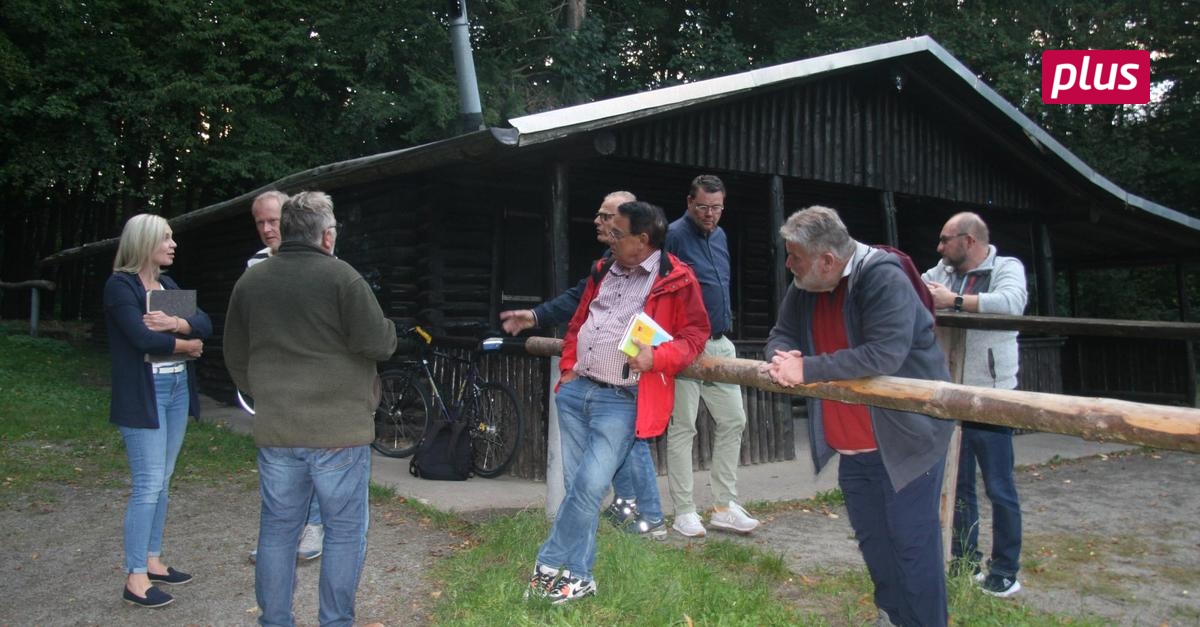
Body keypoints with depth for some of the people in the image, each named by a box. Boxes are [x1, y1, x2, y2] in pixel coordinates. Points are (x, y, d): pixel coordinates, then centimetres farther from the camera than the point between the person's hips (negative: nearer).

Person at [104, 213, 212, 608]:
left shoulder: (168, 285, 14)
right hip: (144, 394, -7)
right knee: (148, 486, -6)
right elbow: (143, 338, -20)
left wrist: (176, 323, -17)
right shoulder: (120, 285, -8)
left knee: (163, 482, 12)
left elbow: (205, 324, 3)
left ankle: (152, 560, 22)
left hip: (178, 389, 7)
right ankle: (135, 578, 2)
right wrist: (188, 345, -6)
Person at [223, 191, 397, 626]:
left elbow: (235, 357, 14)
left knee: (278, 528, 15)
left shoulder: (249, 281, 7)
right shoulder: (340, 276, -11)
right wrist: (387, 327, 9)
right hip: (338, 429, -5)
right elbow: (378, 344, -13)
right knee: (345, 530, 7)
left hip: (274, 431, 5)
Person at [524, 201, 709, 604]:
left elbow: (695, 335, -4)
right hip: (575, 390, 7)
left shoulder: (676, 280, -5)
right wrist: (567, 368, 11)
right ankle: (578, 576, 18)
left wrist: (657, 357, -20)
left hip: (622, 401, -6)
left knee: (590, 485, -13)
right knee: (576, 486, 9)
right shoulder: (603, 271, 15)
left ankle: (549, 565, 4)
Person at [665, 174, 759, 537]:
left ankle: (724, 507, 18)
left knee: (733, 421, 8)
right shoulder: (674, 235, -10)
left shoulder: (720, 236, 14)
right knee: (683, 427, 0)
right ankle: (684, 512, 9)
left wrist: (727, 321, 17)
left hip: (721, 344, 8)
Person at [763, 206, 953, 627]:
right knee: (873, 542, 17)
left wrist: (806, 369, -29)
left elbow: (883, 354, -32)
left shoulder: (884, 279, -21)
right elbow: (781, 335, 10)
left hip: (904, 438, -7)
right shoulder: (803, 287, 2)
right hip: (851, 446, 8)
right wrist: (780, 357, -15)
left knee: (912, 542, -3)